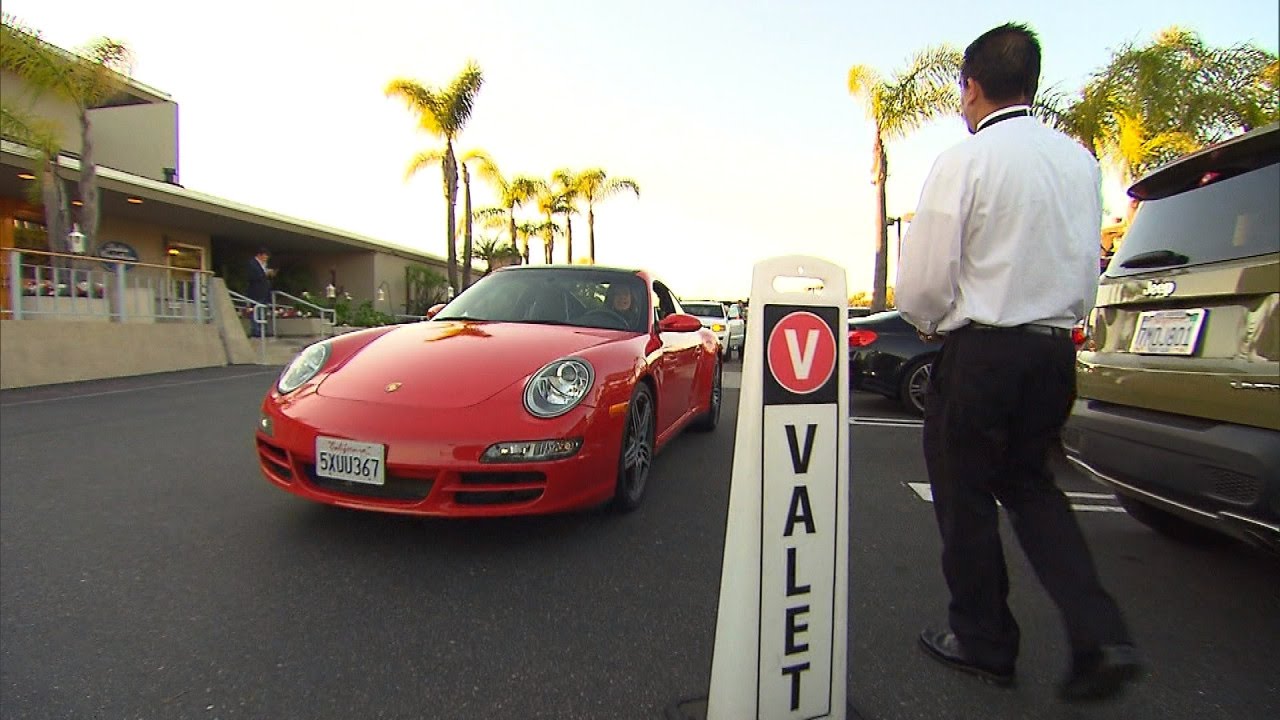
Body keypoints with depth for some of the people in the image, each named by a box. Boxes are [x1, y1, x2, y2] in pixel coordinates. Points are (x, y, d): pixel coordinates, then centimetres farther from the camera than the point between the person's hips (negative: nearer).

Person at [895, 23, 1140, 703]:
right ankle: (1100, 638, 13)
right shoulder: (1080, 160, 10)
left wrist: (934, 322, 7)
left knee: (966, 498, 9)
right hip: (1055, 350, 7)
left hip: (980, 352, -7)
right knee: (1030, 484, 22)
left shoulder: (964, 160, -11)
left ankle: (983, 640, 25)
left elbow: (921, 284, -13)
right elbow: (1088, 272, 16)